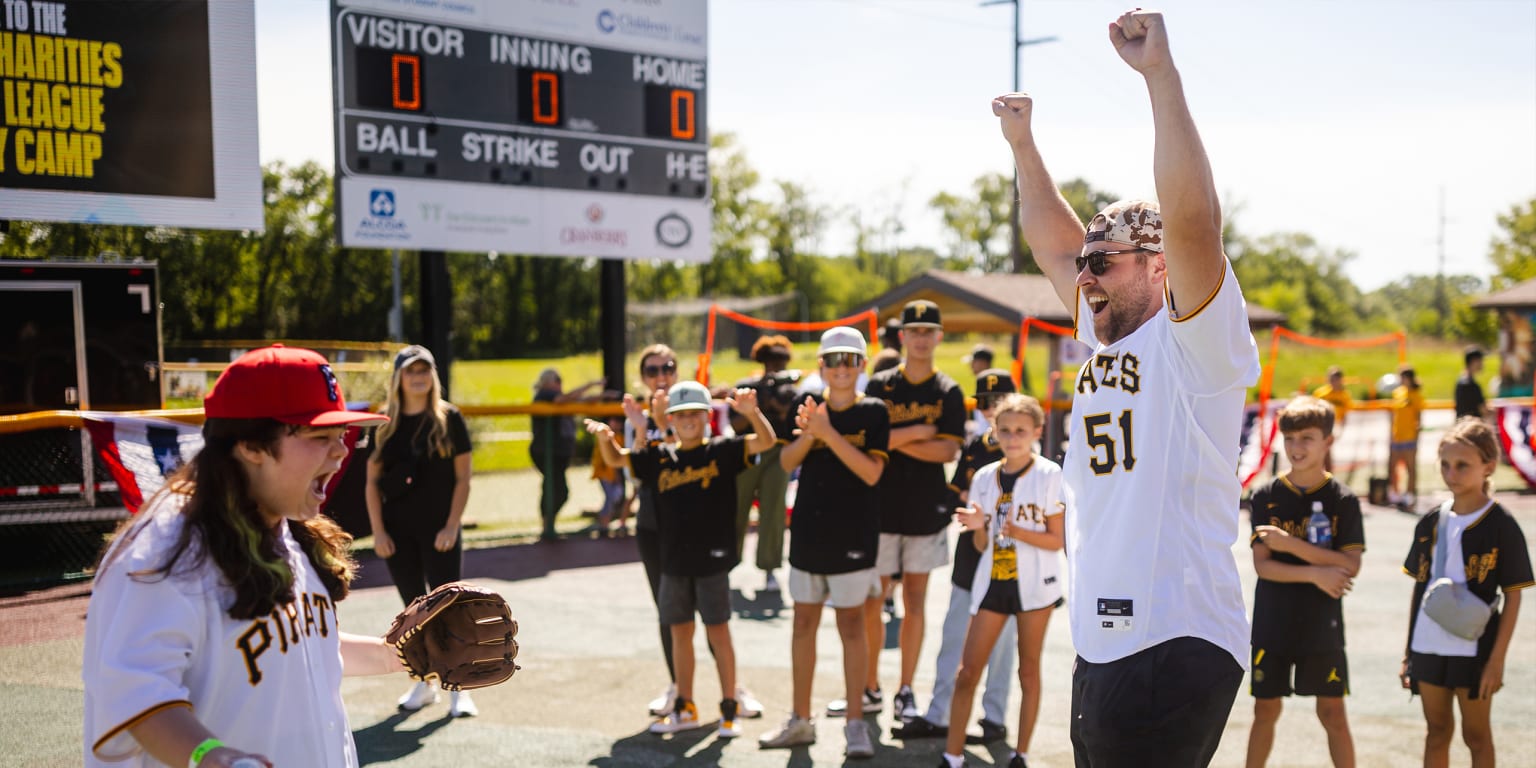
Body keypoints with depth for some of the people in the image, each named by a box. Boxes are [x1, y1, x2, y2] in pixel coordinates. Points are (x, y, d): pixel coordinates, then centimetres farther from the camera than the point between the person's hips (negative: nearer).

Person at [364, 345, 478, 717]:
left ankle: (459, 689, 7)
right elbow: (372, 481, 6)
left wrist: (452, 526, -10)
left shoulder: (449, 418, -2)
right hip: (398, 532, 3)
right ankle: (425, 683, 23)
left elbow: (462, 478, -3)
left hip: (439, 531, -3)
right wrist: (378, 531, -2)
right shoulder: (385, 424, 5)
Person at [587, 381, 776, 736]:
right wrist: (605, 437, -9)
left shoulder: (722, 450, -3)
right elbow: (615, 459, 13)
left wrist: (751, 412, -33)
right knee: (680, 631, 12)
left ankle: (730, 710, 11)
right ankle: (685, 709, 25)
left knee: (718, 631, 1)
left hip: (712, 559, -4)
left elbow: (766, 441, -14)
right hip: (674, 561, 5)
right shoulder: (659, 457, 8)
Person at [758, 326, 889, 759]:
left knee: (850, 623, 1)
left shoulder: (873, 412, -4)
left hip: (852, 535, -4)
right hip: (808, 530, 4)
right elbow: (786, 463, 0)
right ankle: (800, 720, 21)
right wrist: (807, 433, -18)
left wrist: (828, 433, -21)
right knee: (804, 622, 10)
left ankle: (855, 723, 11)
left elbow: (871, 472, -15)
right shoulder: (810, 406, 6)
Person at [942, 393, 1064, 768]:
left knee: (1029, 669, 7)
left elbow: (1055, 540, -7)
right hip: (992, 581, 4)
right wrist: (978, 527, -15)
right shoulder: (985, 477, 5)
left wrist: (1015, 530, -22)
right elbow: (981, 546, 7)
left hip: (1034, 583, -3)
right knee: (968, 671, 1)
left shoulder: (1050, 475, -6)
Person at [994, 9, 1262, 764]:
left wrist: (1159, 72, -23)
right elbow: (1051, 241, 25)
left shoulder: (1196, 341, -7)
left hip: (1177, 645, -8)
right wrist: (1022, 143, 23)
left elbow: (1193, 219, -22)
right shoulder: (1106, 340, 16)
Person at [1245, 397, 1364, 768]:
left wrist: (1292, 545, -19)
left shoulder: (1343, 499, -4)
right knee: (1265, 711, 10)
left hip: (1322, 626, -1)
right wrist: (1315, 573, -18)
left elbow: (1351, 566, -12)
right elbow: (1262, 565, -7)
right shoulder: (1266, 497, -2)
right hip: (1272, 625, 1)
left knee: (1333, 713, 6)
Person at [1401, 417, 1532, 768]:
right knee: (1436, 733, 15)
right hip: (1428, 647, 4)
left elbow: (1513, 596, -7)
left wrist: (1497, 659, -11)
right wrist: (1407, 651, 9)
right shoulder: (1430, 523, 4)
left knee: (1477, 735, 10)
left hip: (1474, 650, -4)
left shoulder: (1501, 526, -9)